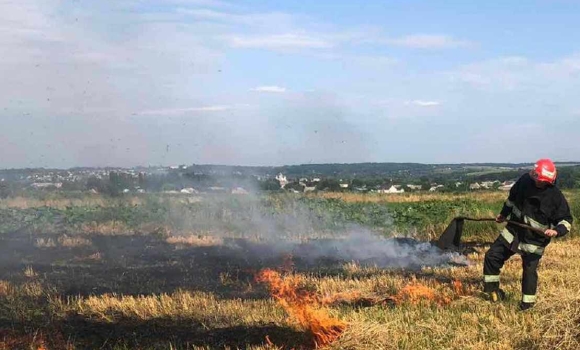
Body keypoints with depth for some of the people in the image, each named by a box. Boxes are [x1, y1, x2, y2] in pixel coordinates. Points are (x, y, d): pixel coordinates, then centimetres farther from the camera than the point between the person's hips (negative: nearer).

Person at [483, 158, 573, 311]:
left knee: (529, 270, -2)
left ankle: (528, 302, 17)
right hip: (513, 230, 4)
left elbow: (566, 220, -9)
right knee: (492, 256, 2)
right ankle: (492, 289, 20)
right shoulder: (525, 180, -8)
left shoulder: (555, 197, -18)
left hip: (535, 240, -4)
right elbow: (512, 197, 13)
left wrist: (556, 230, -29)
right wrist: (504, 214, 23)